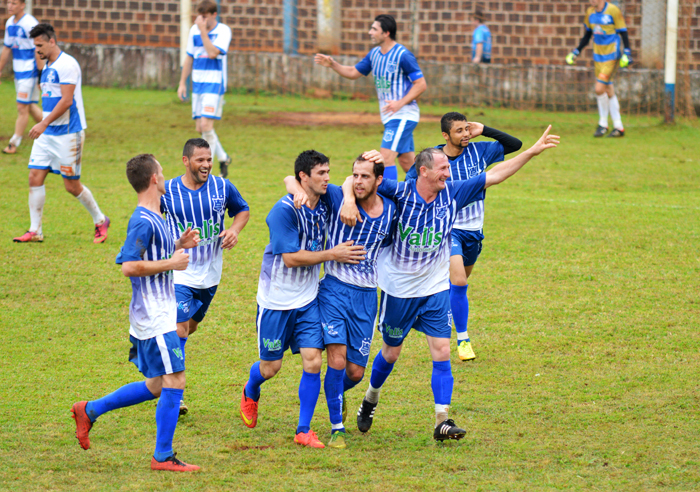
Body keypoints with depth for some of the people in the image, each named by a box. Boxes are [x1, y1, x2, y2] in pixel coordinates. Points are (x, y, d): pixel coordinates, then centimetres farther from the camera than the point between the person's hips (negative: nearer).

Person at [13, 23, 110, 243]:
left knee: (72, 186, -1)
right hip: (47, 134, 8)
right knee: (35, 177, -2)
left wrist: (44, 123, -25)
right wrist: (43, 126, 19)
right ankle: (35, 231, 1)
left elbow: (66, 100, -21)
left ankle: (100, 221, 20)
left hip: (68, 133, -8)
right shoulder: (47, 67, 14)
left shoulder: (67, 65, -14)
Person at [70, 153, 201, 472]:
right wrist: (171, 263, -18)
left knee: (157, 386, 15)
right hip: (154, 318, -10)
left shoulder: (153, 219, 14)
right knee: (173, 382, -8)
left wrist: (178, 245, 12)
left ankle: (90, 410, 23)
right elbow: (129, 266, -24)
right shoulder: (143, 222, -17)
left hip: (157, 316, 10)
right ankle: (163, 457, -2)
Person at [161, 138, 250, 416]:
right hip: (179, 271, -4)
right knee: (179, 329, -13)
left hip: (210, 273, 4)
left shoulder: (222, 187, -5)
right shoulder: (167, 192, -10)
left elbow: (242, 209, 13)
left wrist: (235, 229, -7)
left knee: (191, 326, 17)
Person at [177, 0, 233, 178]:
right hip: (198, 83, 6)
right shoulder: (194, 30, 9)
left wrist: (203, 30, -20)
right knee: (200, 128, 8)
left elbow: (212, 53, -23)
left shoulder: (223, 31, -9)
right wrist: (182, 83, 15)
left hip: (214, 84, -6)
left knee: (206, 125, -16)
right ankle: (223, 158, 29)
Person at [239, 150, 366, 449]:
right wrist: (333, 254, -20)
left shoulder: (325, 205, 0)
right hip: (276, 300, -5)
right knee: (270, 367, 7)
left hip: (307, 300, 5)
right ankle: (250, 394, 43)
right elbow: (291, 257, -23)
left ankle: (304, 430, 2)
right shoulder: (284, 210, -20)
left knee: (313, 361, -8)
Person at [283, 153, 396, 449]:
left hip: (366, 294, 3)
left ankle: (338, 392, 41)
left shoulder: (391, 211, 1)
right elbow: (291, 180, -8)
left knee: (355, 372, 5)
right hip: (334, 289, -3)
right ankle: (337, 427, -2)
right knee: (337, 359, -16)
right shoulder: (337, 198, -8)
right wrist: (299, 191, -30)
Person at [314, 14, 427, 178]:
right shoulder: (375, 54, 9)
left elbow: (421, 84, -16)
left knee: (386, 157, -16)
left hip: (403, 114, -8)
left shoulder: (403, 56, -16)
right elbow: (353, 72, 19)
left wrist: (400, 103, -24)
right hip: (389, 116, 8)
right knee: (408, 163, 11)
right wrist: (333, 65, 4)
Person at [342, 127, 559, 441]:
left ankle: (442, 421, -7)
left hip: (435, 289, 3)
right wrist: (349, 201, -38)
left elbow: (494, 176, -2)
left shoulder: (452, 195, -5)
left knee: (441, 353, -7)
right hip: (398, 290, -3)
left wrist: (532, 152, -5)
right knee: (391, 353, 13)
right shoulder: (401, 193, -16)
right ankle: (370, 401, 38)